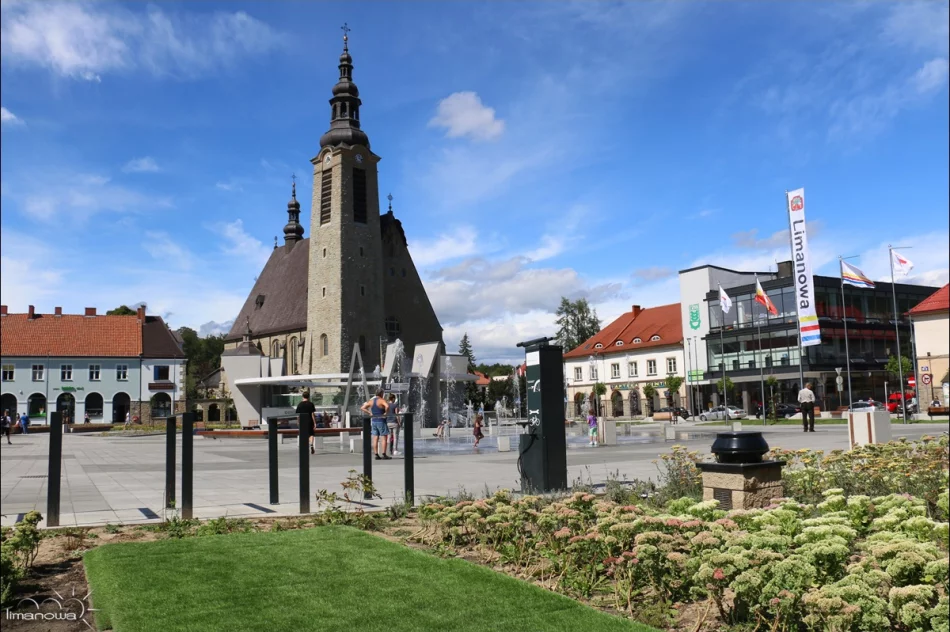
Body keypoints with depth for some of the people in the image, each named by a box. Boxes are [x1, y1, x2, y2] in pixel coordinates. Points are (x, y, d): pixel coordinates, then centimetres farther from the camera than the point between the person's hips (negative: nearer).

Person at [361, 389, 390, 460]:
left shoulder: (371, 401, 8)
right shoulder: (382, 400, -12)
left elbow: (362, 408, 11)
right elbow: (387, 406, -32)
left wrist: (369, 413, 8)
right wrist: (385, 413, -16)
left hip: (374, 421, 6)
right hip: (381, 421, -6)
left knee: (375, 439, 6)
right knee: (384, 438, -1)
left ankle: (376, 455, 6)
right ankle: (384, 455, -4)